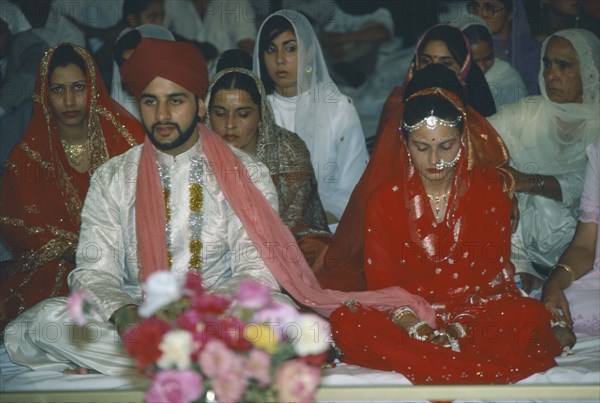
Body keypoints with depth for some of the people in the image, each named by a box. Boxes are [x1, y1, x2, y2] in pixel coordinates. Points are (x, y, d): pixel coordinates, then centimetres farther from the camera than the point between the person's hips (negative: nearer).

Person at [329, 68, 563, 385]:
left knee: (532, 317, -30)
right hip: (408, 317, 1)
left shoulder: (490, 189, 3)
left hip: (476, 314, 0)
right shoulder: (385, 198, 3)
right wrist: (412, 326, -21)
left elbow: (495, 272, -1)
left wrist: (461, 327, -17)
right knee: (345, 323, -31)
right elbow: (380, 279, -1)